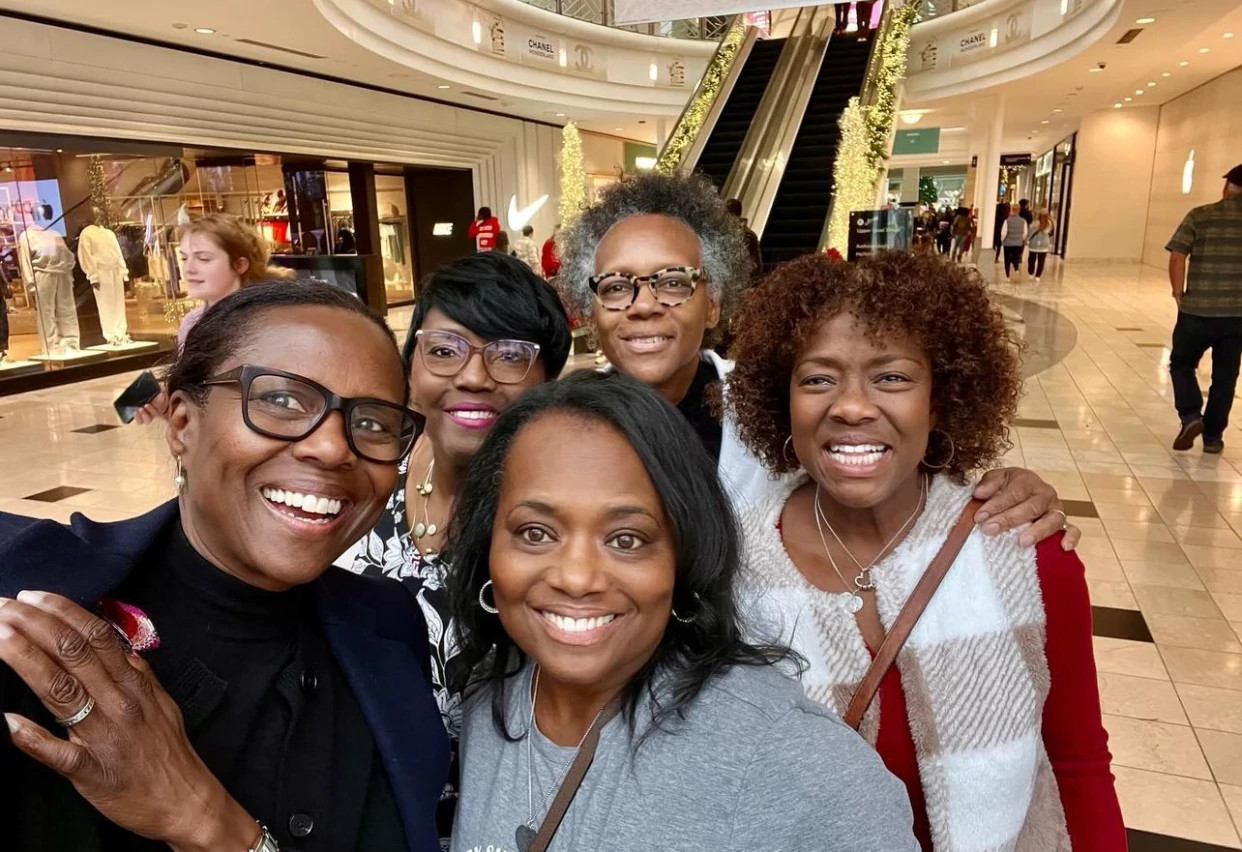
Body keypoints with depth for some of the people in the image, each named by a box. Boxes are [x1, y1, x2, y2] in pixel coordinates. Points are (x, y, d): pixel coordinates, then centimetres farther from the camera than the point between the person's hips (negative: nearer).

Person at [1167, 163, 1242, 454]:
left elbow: (1177, 258, -9)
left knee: (1181, 363, 15)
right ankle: (1213, 436, 16)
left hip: (1197, 309, -2)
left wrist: (1179, 294, 1)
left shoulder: (1200, 216, -3)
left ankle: (1190, 416, -5)